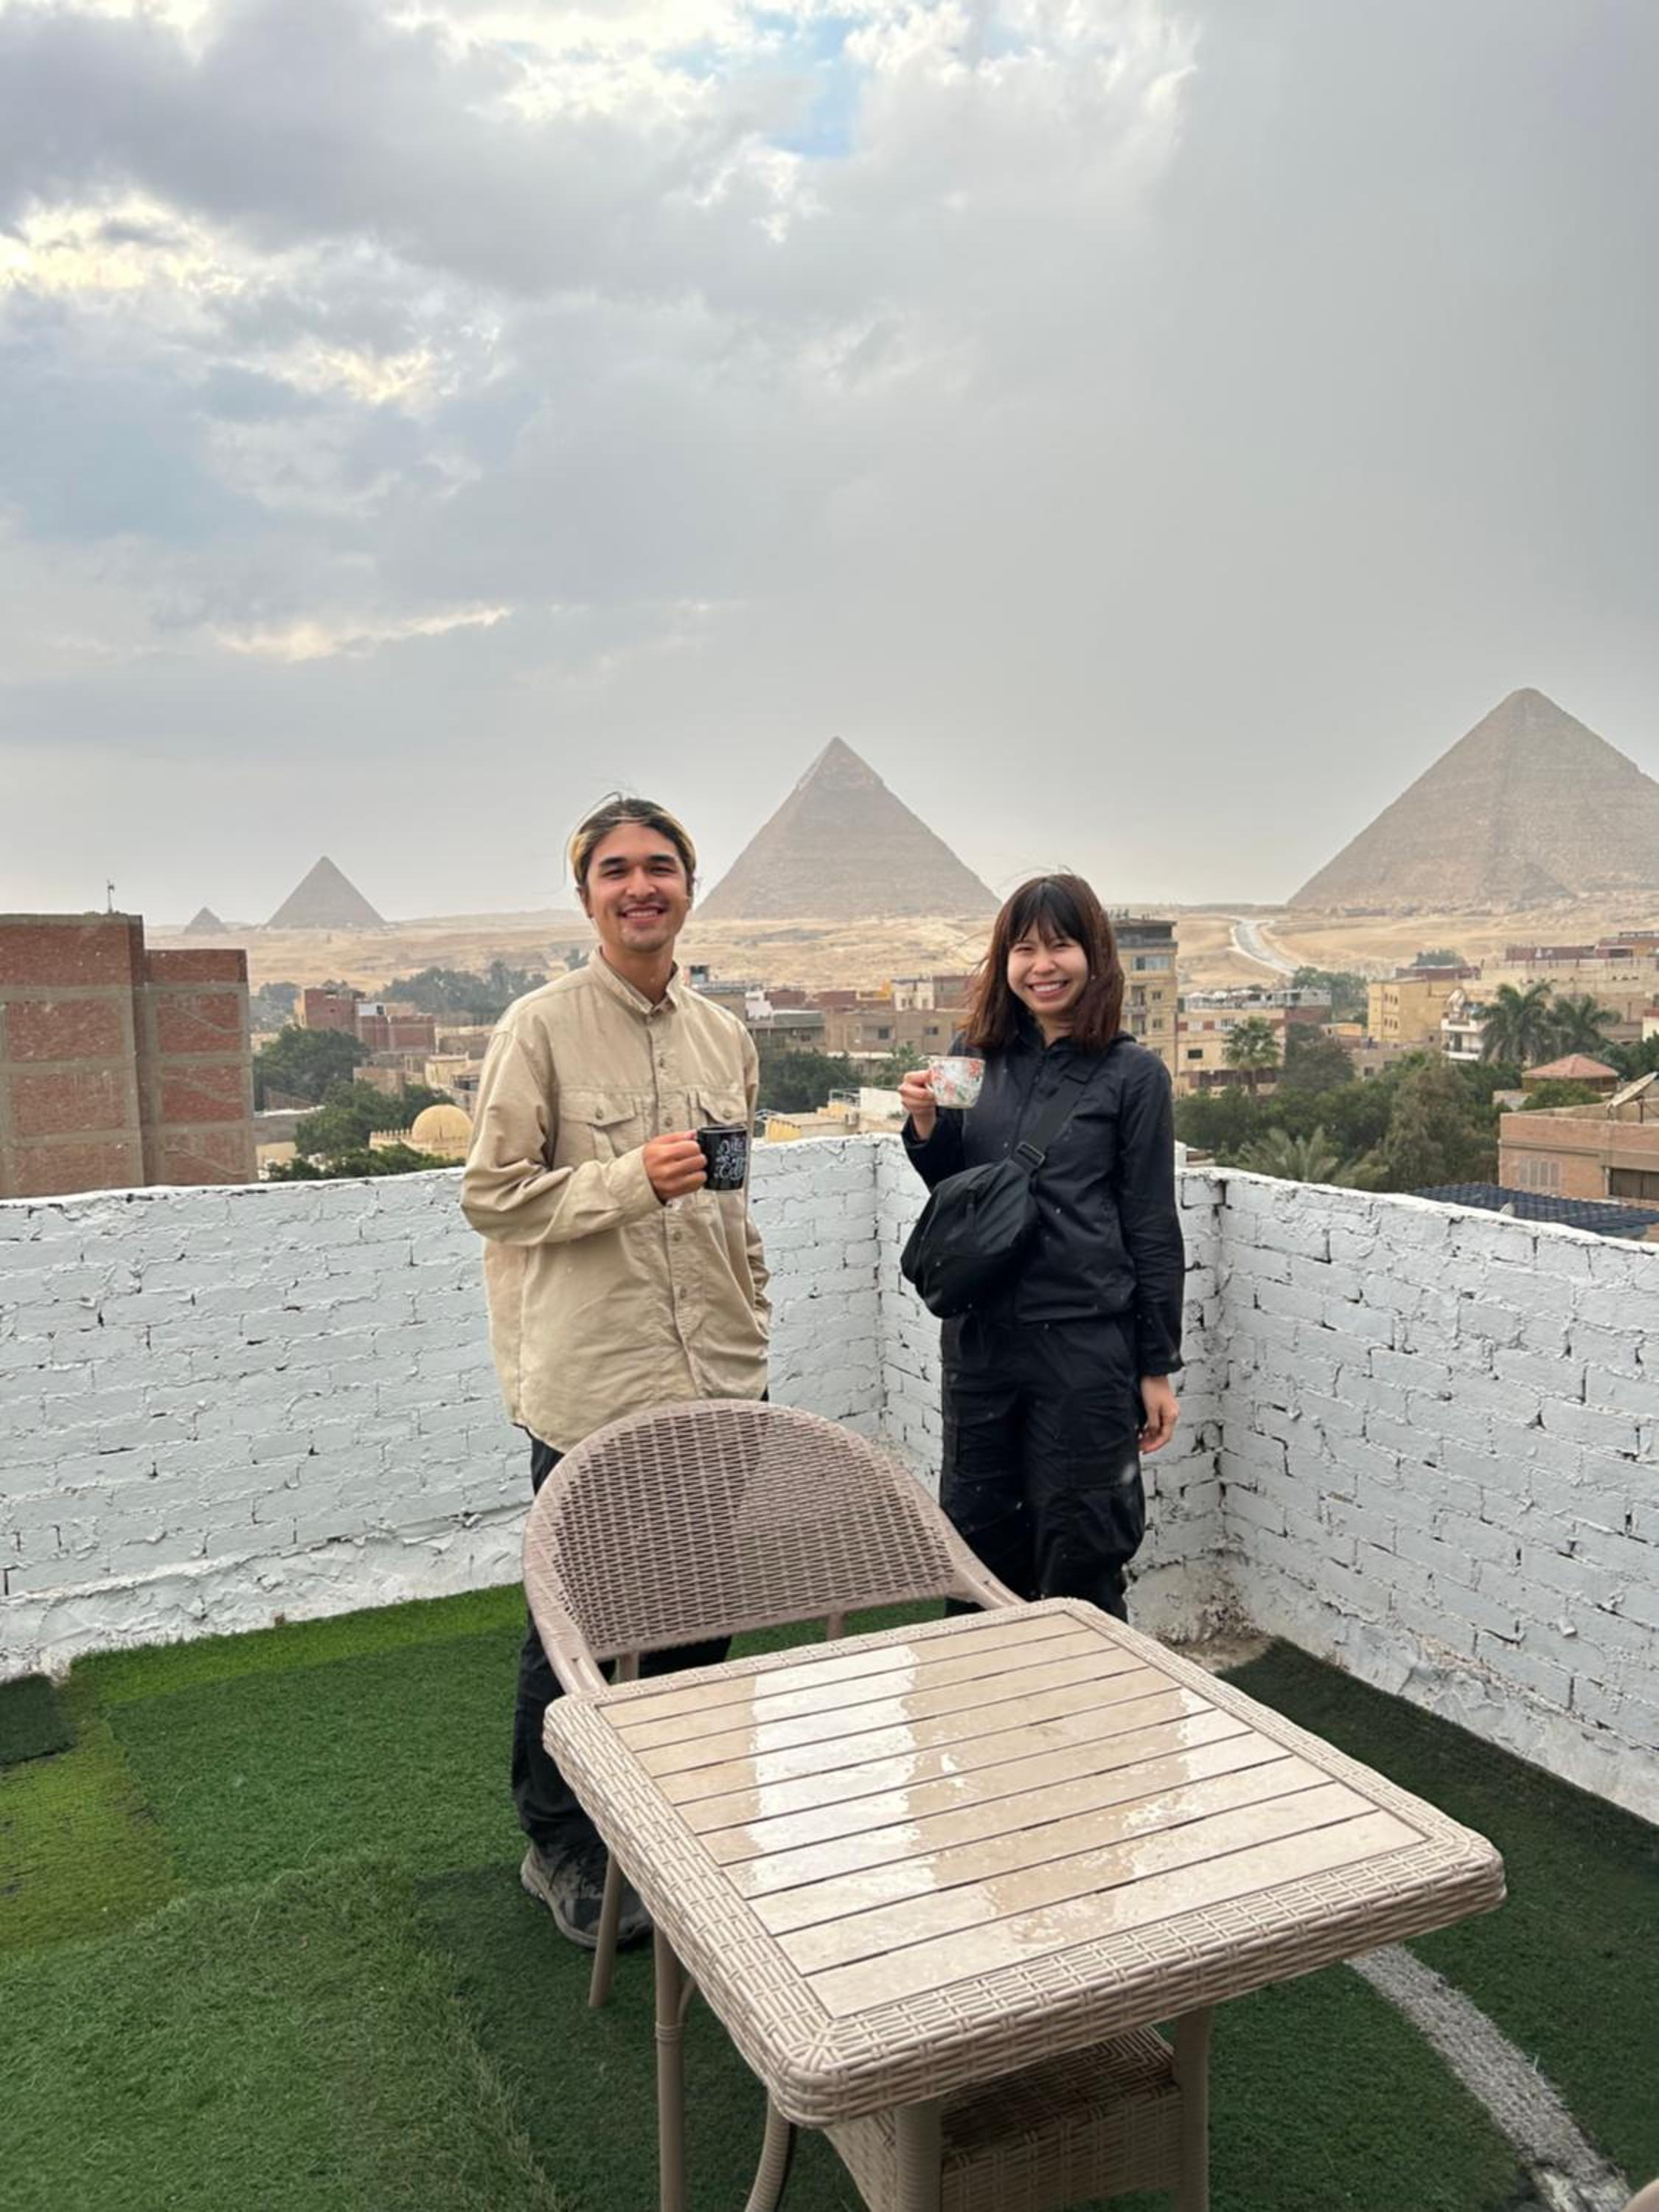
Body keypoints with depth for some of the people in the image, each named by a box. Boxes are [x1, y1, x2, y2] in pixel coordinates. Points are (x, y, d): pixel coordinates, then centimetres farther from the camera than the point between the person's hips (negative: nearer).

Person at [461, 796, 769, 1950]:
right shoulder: (542, 1027, -7)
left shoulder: (726, 1035, 9)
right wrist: (628, 1178, -19)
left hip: (714, 1378, 5)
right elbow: (491, 1194, -7)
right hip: (590, 1383, -5)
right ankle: (559, 1844, 30)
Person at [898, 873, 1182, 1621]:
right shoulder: (974, 1053, 5)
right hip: (979, 1331, 4)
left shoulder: (1133, 1073, -5)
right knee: (977, 1538, 15)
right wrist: (925, 1126, -7)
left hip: (1085, 1337, -4)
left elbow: (1152, 1227, -2)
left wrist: (1157, 1368, -1)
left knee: (1077, 1557, 8)